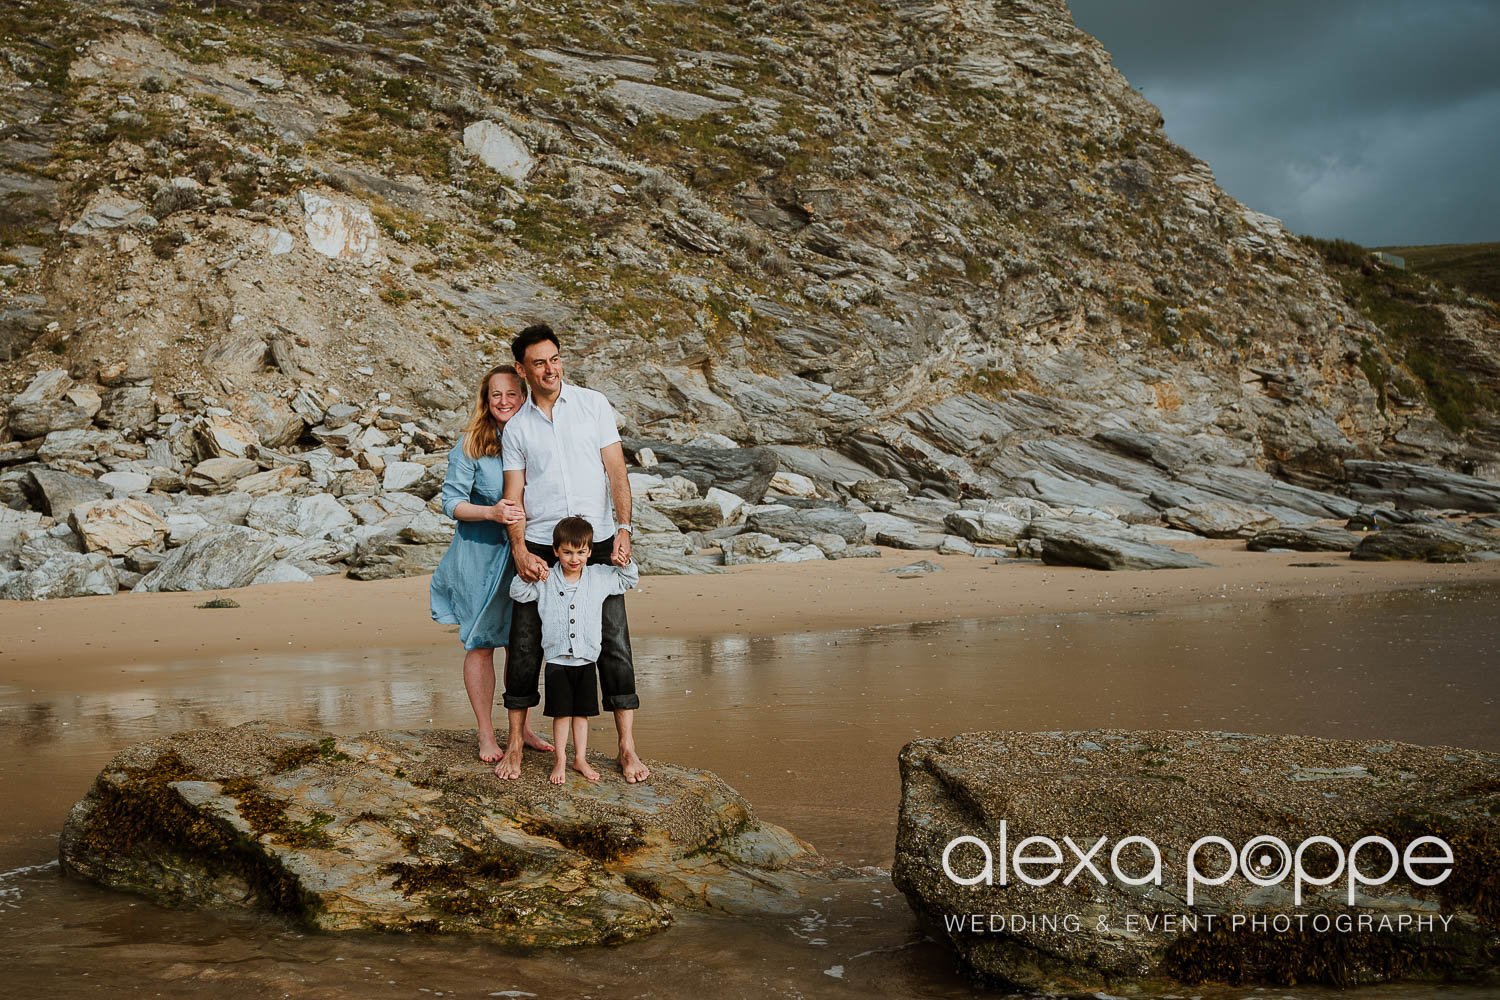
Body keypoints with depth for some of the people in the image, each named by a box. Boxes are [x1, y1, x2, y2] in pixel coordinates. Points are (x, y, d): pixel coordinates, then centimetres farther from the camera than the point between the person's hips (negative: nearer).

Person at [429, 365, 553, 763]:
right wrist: (491, 512, -25)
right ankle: (486, 734, 14)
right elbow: (451, 501, -9)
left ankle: (521, 726, 25)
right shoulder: (470, 444, -6)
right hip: (479, 555, -3)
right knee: (480, 644, 3)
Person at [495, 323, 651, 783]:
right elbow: (513, 494, 4)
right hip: (540, 547, 1)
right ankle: (515, 744, 15)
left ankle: (627, 748, 5)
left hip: (597, 542, -1)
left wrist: (623, 529, -10)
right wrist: (519, 549, -11)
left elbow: (616, 471, 1)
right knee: (525, 645, 2)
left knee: (613, 641, -2)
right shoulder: (516, 426, 7)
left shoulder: (593, 404, 4)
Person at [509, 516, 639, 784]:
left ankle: (581, 759, 21)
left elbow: (630, 580, 13)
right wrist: (527, 576, -22)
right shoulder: (545, 581, -2)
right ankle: (560, 761, 14)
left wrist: (625, 561, -6)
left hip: (586, 659, 2)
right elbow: (517, 593, -4)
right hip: (557, 660, -2)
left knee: (582, 712, 11)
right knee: (561, 712, 3)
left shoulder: (599, 578, 3)